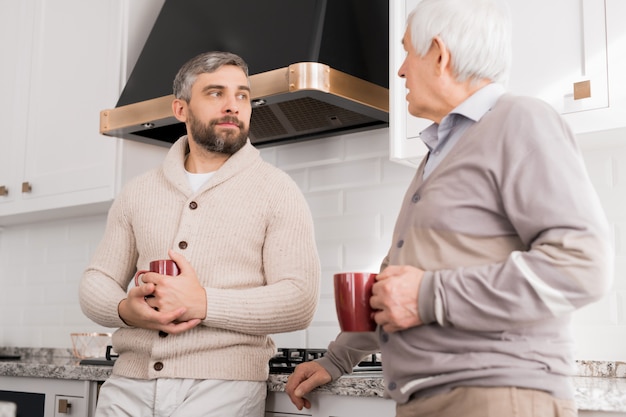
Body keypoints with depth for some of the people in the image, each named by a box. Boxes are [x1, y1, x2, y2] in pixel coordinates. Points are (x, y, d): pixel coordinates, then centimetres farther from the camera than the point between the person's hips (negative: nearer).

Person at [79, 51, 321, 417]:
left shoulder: (277, 191, -1)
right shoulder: (138, 192, 12)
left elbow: (299, 301, -9)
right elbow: (96, 283, 13)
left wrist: (203, 304, -20)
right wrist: (126, 310, -10)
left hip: (222, 386, -3)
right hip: (129, 385, 4)